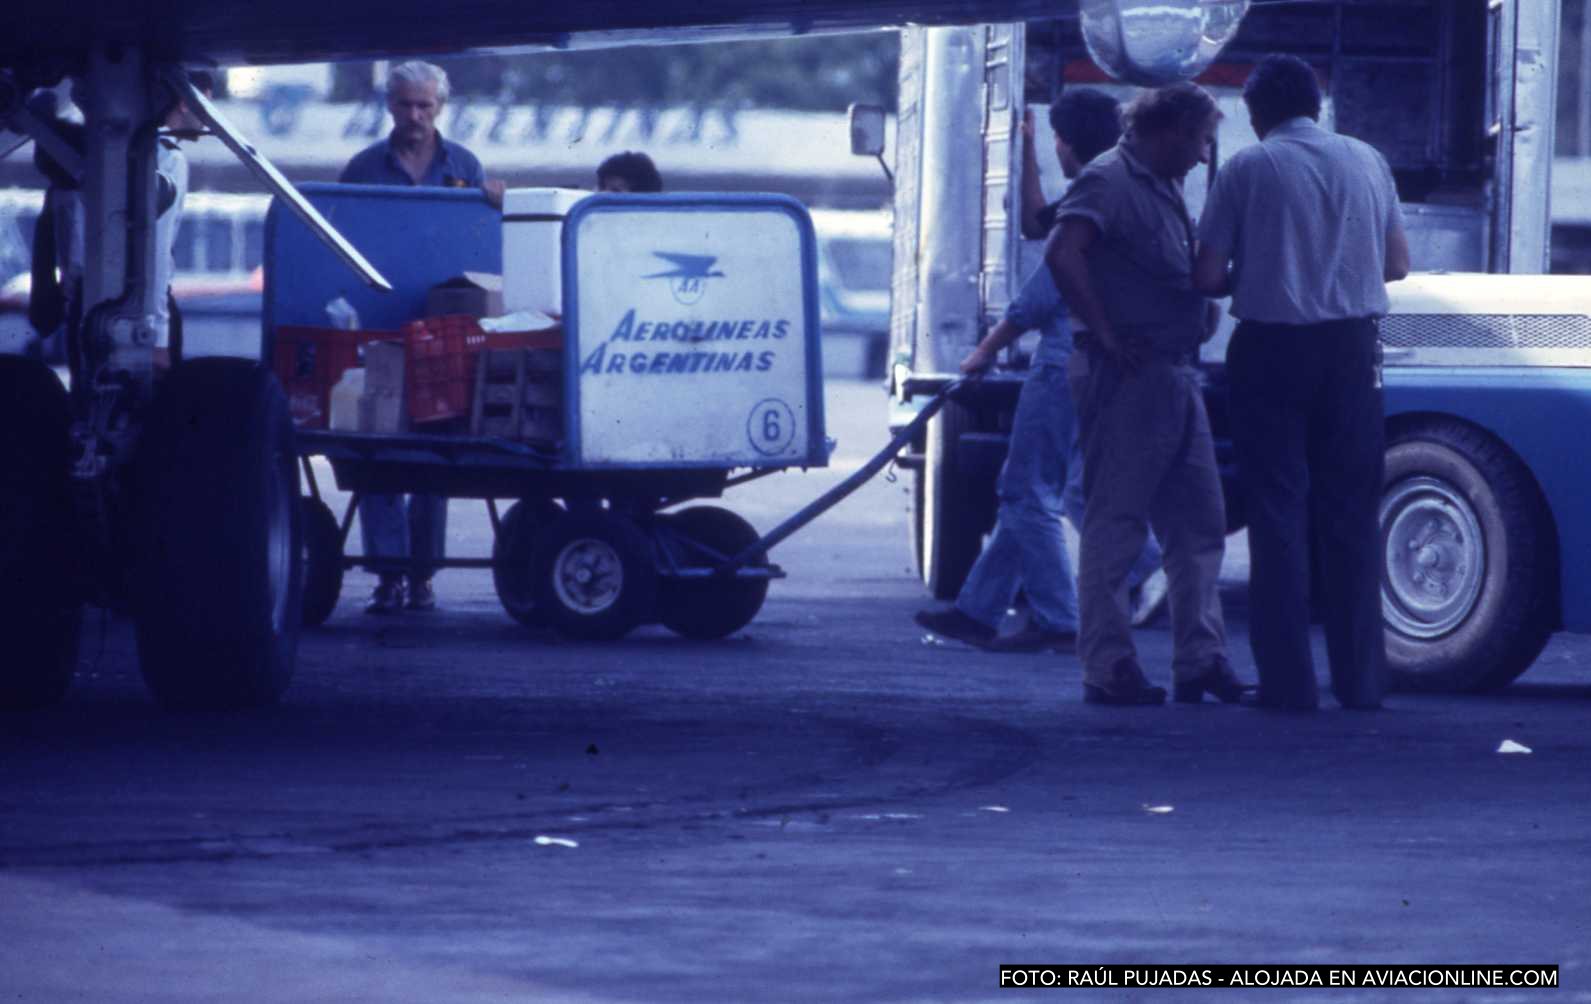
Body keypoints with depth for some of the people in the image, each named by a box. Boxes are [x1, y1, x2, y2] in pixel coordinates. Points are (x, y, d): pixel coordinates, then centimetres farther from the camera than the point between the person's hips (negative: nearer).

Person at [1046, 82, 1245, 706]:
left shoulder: (1163, 188, 19)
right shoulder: (1110, 181, -11)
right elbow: (1063, 254, -25)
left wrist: (1199, 315, 12)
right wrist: (1105, 334, -22)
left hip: (1175, 373, 10)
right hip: (1127, 375, -10)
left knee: (1198, 524, 10)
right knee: (1115, 525, -6)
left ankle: (1200, 660, 14)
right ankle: (1109, 670, -4)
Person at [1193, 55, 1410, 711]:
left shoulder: (1249, 169, -5)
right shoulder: (1367, 163, 6)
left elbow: (1207, 276, -6)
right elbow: (1397, 263, 12)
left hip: (1272, 349, -3)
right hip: (1351, 348, 3)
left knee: (1277, 513, 2)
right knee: (1351, 515, 9)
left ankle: (1288, 680, -3)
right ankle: (1360, 678, 7)